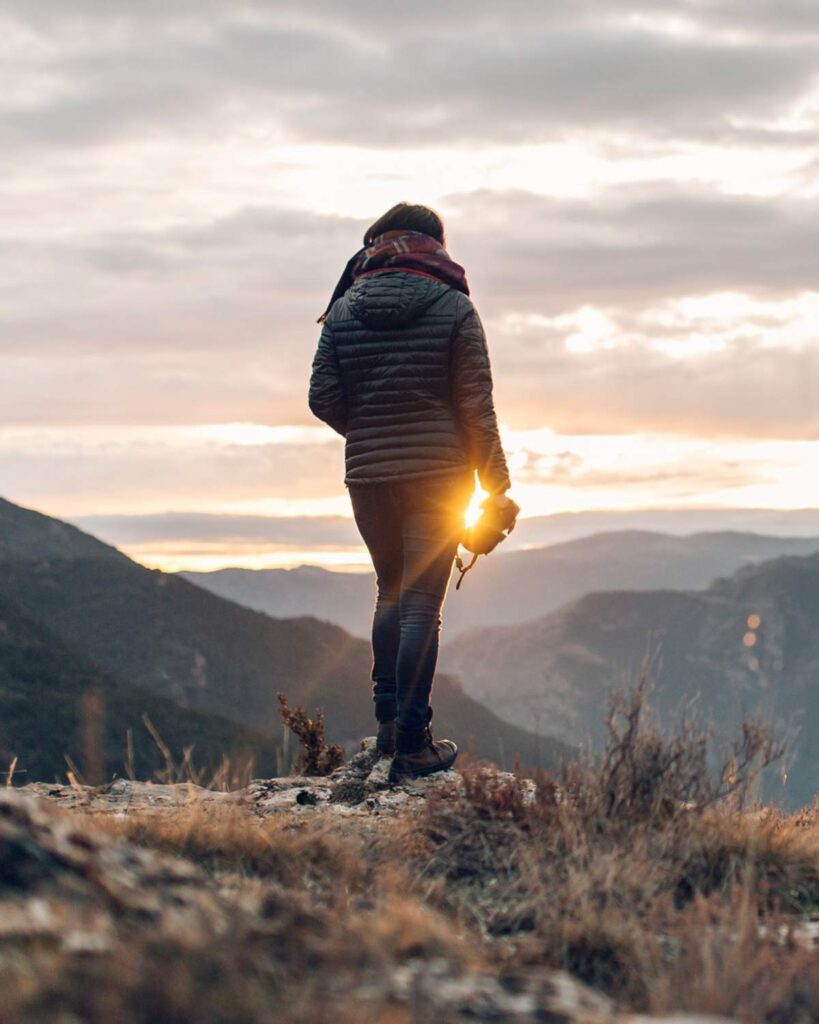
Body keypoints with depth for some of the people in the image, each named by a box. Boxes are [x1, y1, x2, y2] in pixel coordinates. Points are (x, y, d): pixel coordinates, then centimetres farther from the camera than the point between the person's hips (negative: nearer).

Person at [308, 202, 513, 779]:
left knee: (391, 592, 21)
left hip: (368, 476, 3)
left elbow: (323, 397, -1)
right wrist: (496, 485, 0)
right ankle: (413, 742, -3)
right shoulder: (454, 308, -5)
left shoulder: (345, 309, 3)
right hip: (439, 475, -3)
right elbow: (477, 404, -7)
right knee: (422, 603, -1)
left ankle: (389, 721, 20)